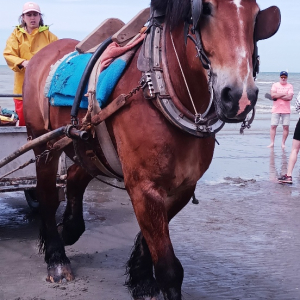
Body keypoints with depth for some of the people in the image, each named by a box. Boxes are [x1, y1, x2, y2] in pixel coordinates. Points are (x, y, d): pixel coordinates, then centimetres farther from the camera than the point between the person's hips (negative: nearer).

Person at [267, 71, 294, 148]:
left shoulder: (290, 86, 5)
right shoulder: (275, 85, 7)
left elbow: (290, 97, -10)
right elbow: (273, 95, -10)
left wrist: (277, 96, -9)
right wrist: (284, 94, -10)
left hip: (286, 110, 0)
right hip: (276, 109, 0)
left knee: (286, 127, -2)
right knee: (273, 126, -3)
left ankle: (283, 143, 8)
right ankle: (272, 143, 2)